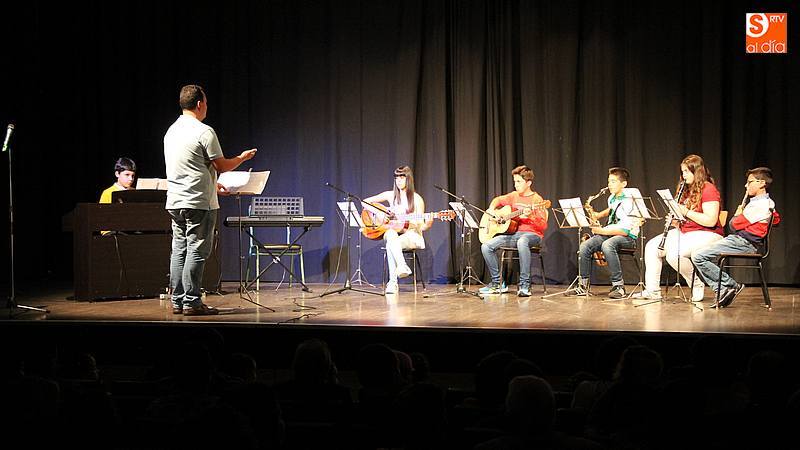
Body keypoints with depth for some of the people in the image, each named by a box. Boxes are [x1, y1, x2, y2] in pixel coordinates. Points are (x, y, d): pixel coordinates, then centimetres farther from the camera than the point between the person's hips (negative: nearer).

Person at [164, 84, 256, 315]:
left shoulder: (171, 132, 14)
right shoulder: (204, 131, -12)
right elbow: (222, 166, -8)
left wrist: (212, 184, 30)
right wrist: (242, 158, 11)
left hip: (175, 201, 8)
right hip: (198, 202, -8)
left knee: (179, 250, 10)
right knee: (196, 251, -5)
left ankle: (177, 301, 12)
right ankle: (191, 302, -6)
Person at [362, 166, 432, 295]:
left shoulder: (416, 199, 0)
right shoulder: (390, 195, 8)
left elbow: (421, 227, -2)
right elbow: (365, 202, 11)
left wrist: (428, 224, -24)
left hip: (411, 235, -3)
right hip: (394, 232, 3)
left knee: (392, 243, -36)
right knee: (391, 234, -37)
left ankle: (393, 282, -41)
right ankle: (402, 267, -51)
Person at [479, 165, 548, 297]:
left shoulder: (536, 200, -7)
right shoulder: (514, 196, 11)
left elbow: (543, 226, -13)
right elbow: (498, 200, 31)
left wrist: (530, 216, -29)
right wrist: (492, 209, 10)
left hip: (532, 234, -7)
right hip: (513, 233, 7)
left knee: (522, 242, -44)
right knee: (486, 246, -14)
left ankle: (524, 285, -37)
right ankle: (497, 283, -2)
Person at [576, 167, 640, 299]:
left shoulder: (628, 203, -18)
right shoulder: (612, 198, 9)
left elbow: (624, 231, -24)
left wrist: (602, 231, -22)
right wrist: (599, 215, 15)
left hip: (628, 237, -8)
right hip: (609, 234, 8)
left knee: (607, 245, -40)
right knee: (585, 246, -15)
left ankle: (618, 285, -34)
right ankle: (583, 284, -6)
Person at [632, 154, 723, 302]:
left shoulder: (709, 190, -12)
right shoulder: (687, 190, 17)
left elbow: (711, 221, -22)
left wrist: (686, 212, -22)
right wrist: (675, 220, -2)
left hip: (706, 234, -10)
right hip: (684, 232, 10)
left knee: (674, 253, -32)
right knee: (652, 246, -4)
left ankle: (697, 284, -9)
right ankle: (652, 290, -3)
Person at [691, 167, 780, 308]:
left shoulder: (759, 205, -16)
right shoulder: (768, 203, 14)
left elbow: (734, 225, -16)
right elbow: (777, 219, 36)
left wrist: (737, 215, 7)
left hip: (742, 243, -11)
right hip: (741, 241, 11)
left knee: (698, 256, -17)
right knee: (703, 257, 10)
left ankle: (732, 285, -11)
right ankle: (721, 290, -2)